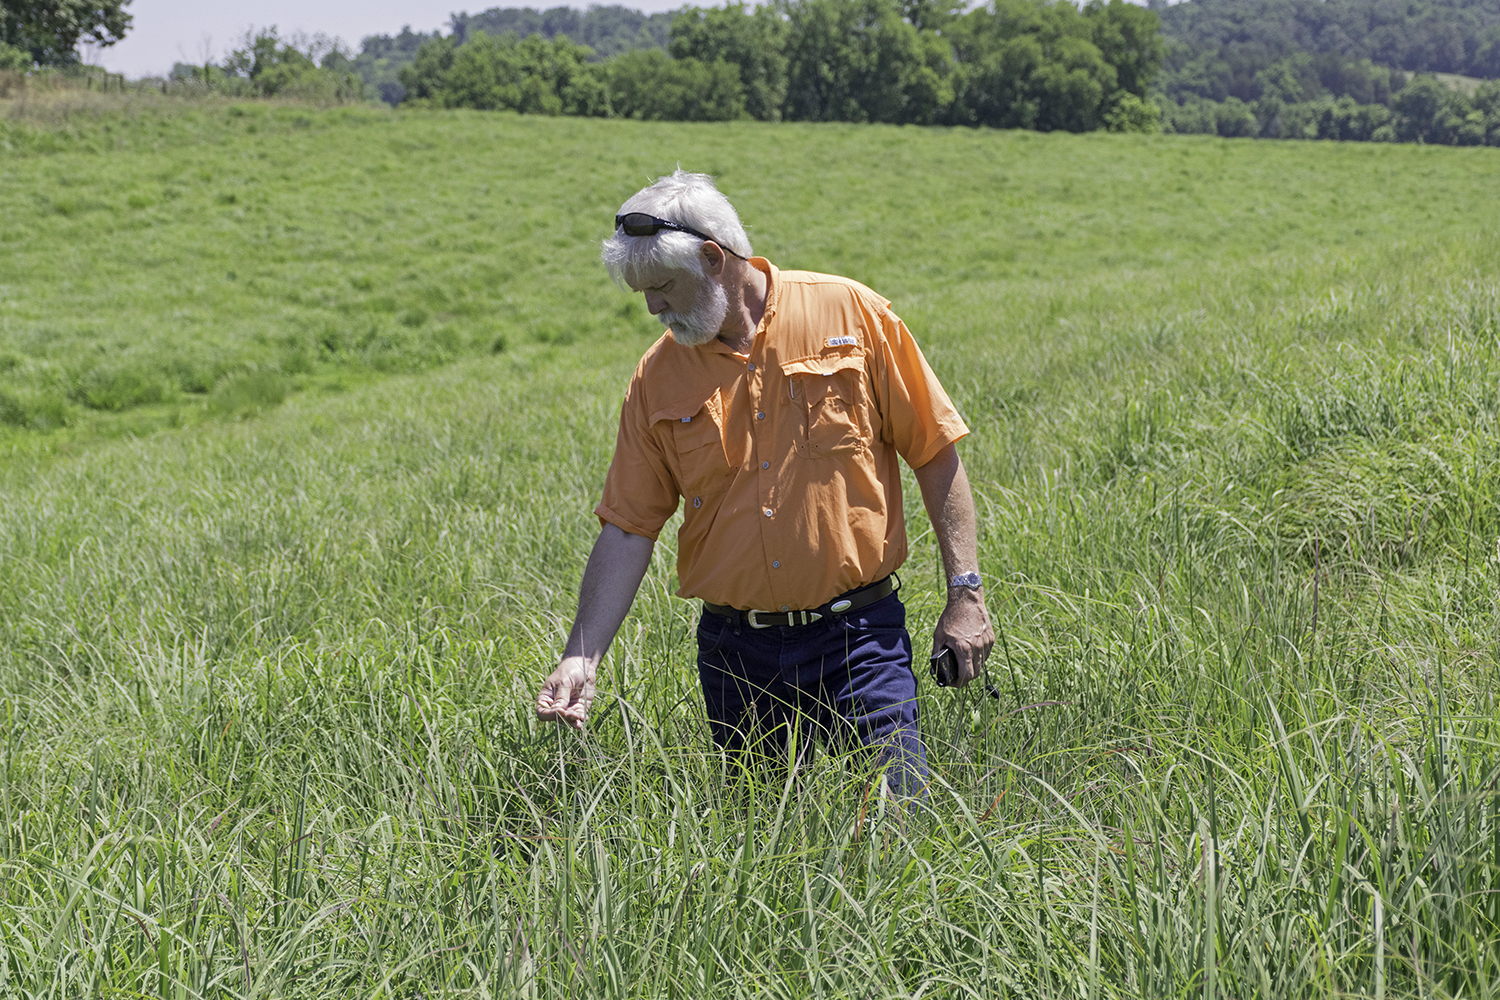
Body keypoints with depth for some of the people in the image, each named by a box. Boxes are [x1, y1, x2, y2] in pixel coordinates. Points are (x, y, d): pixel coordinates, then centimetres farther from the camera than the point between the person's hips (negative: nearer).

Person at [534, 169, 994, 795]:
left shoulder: (849, 313, -3)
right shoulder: (657, 380, 4)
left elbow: (935, 454, 0)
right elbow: (628, 528, 4)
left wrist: (965, 593, -4)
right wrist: (580, 659, -6)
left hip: (856, 636, -2)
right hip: (735, 654, 3)